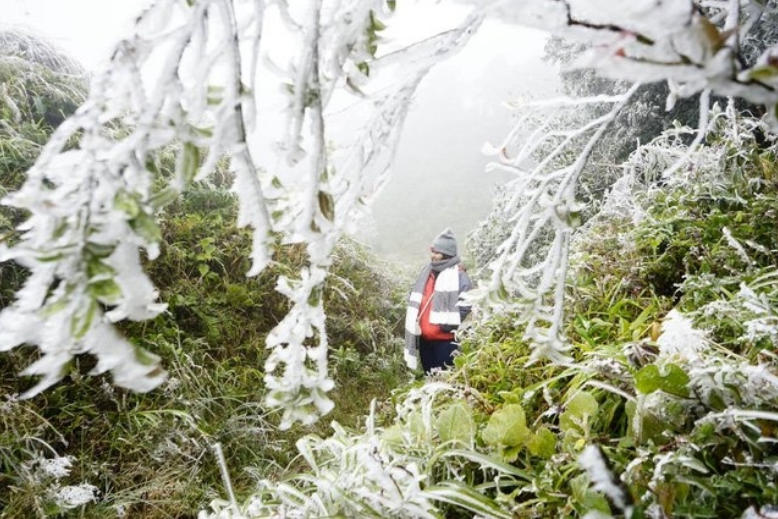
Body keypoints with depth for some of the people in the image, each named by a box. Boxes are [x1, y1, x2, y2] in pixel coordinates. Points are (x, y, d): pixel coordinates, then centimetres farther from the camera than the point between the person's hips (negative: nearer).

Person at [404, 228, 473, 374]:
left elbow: (465, 304, -18)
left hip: (446, 338, -8)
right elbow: (415, 299, 21)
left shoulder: (458, 275, -12)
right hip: (425, 337, 8)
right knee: (429, 374, 18)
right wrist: (415, 325, 14)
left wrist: (451, 324, -19)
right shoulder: (426, 271, 12)